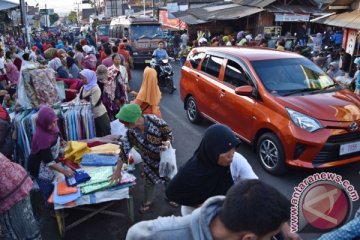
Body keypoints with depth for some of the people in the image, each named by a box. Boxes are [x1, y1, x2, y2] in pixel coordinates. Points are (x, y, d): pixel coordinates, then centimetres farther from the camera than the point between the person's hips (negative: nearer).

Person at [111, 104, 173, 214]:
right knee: (149, 181, 15)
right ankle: (148, 200, 43)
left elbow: (169, 133, -17)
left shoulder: (155, 121, -33)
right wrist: (118, 171, -12)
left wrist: (168, 143, -40)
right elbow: (124, 150, -15)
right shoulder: (131, 133, -22)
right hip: (149, 161, 2)